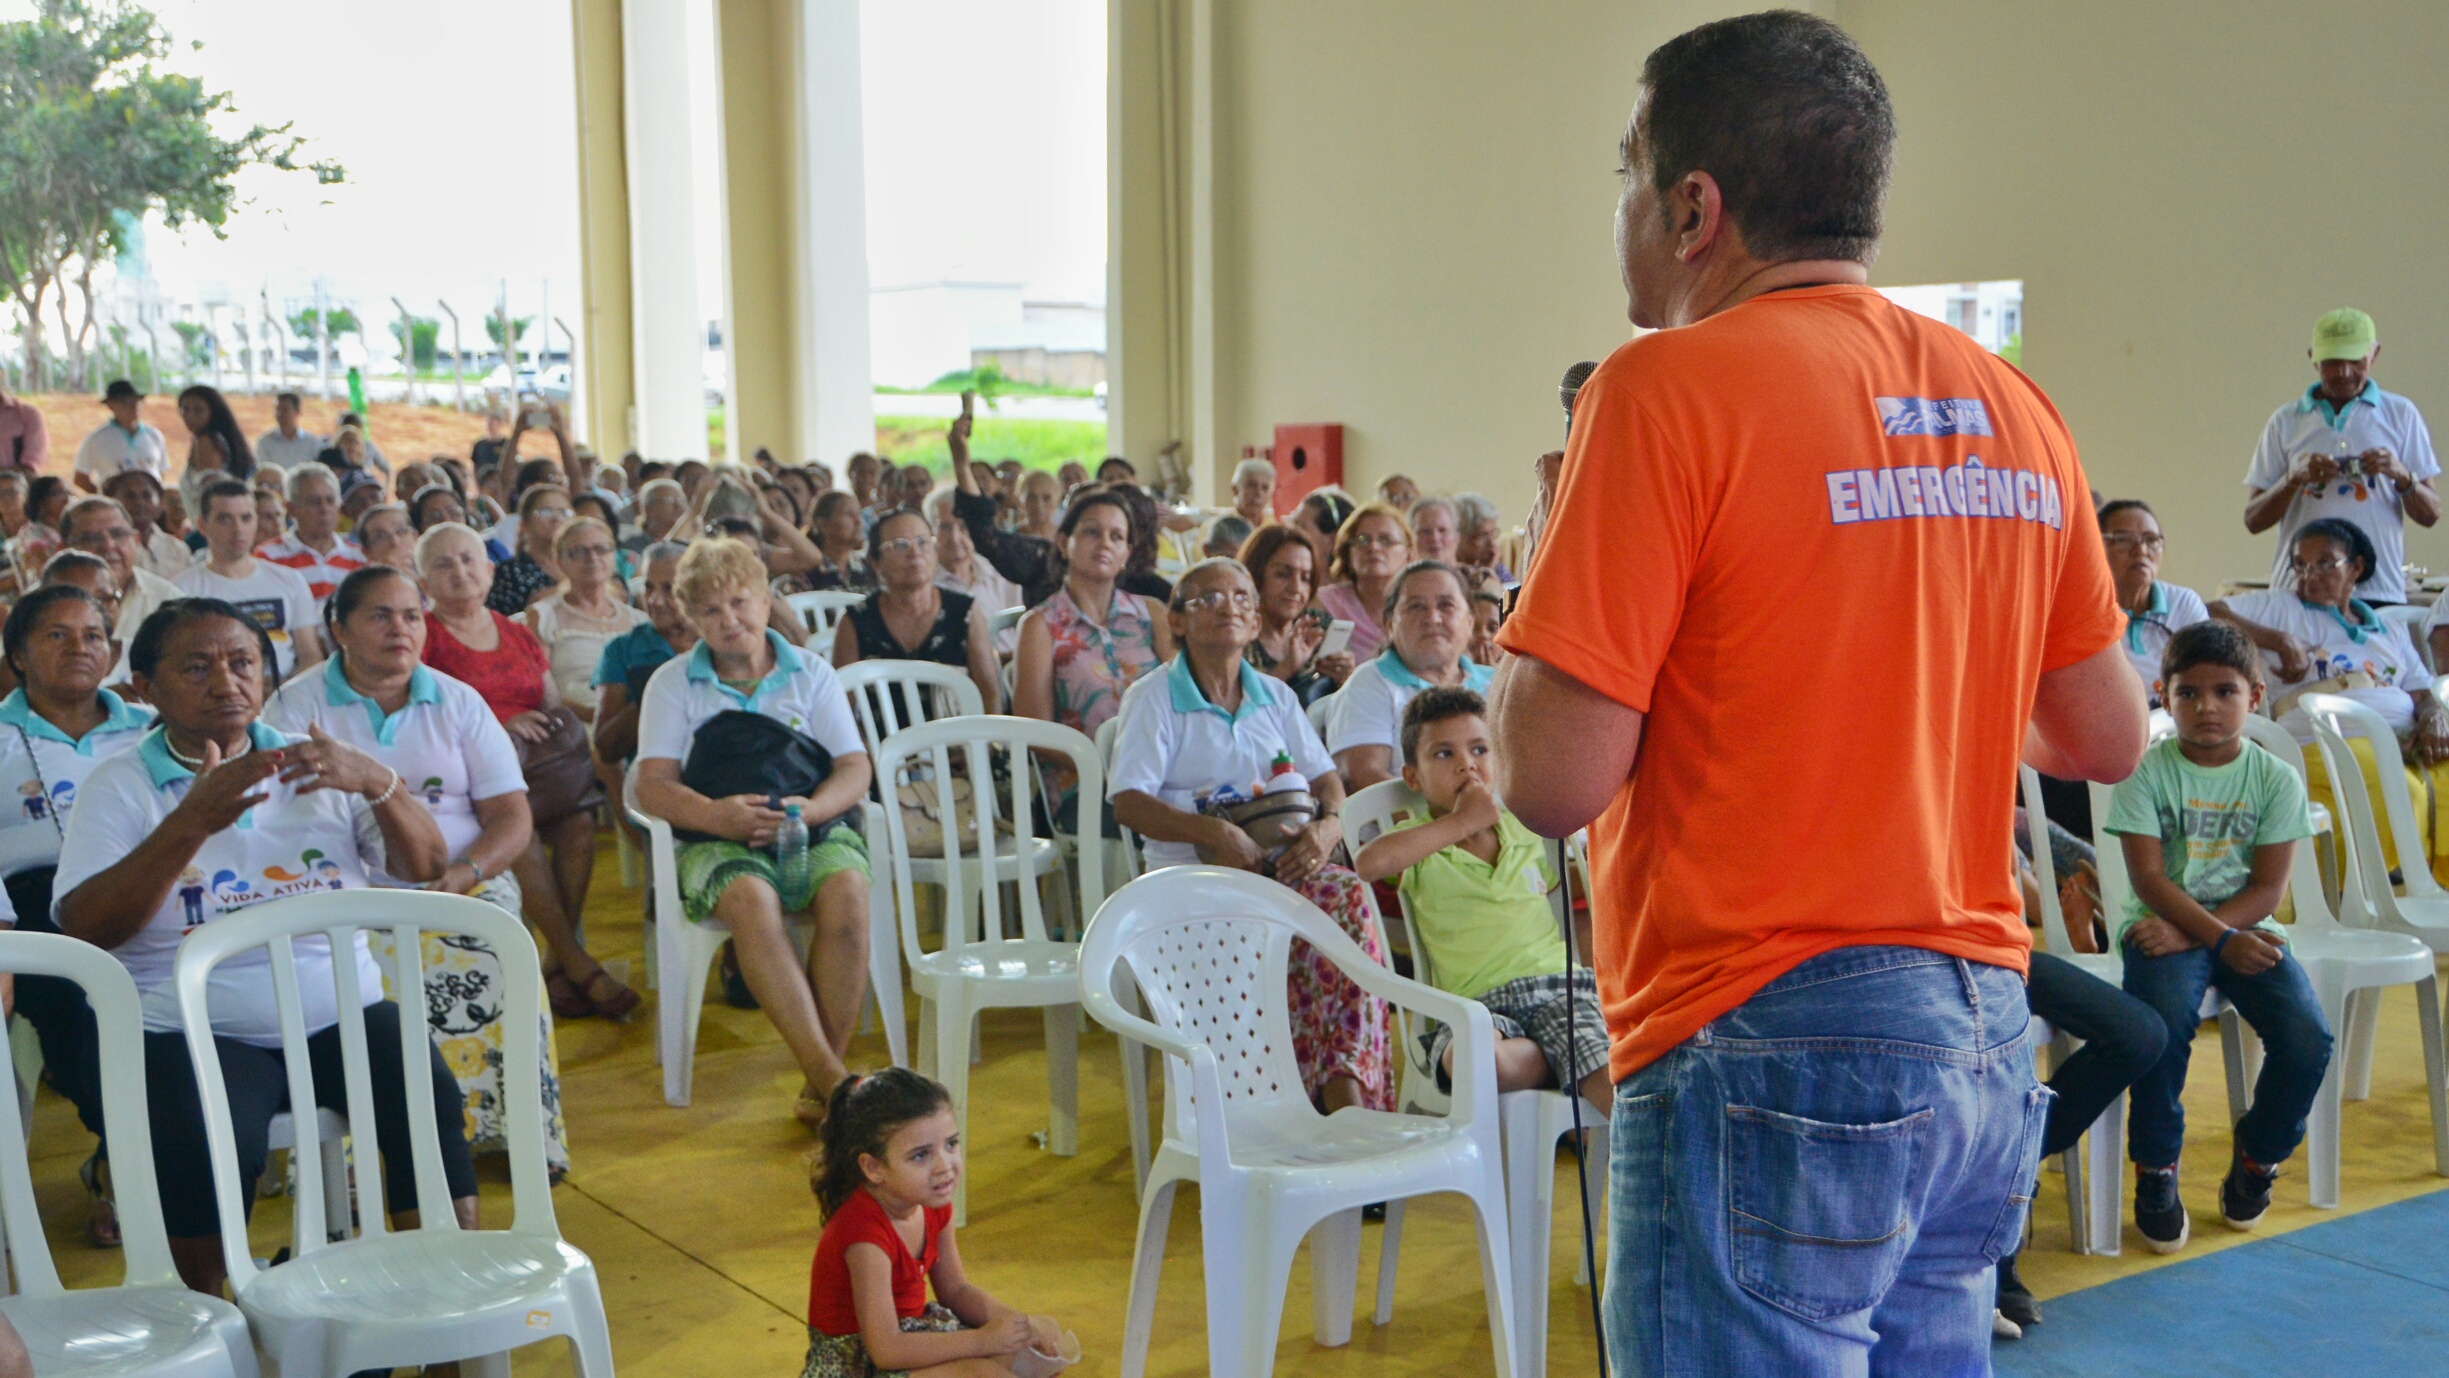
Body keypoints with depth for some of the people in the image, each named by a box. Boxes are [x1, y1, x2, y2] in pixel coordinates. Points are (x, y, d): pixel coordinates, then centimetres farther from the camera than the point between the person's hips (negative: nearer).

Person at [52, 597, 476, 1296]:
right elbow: (84, 928, -10)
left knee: (431, 1101, -25)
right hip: (195, 1032, -2)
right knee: (208, 1146, -32)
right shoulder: (118, 785, 5)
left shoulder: (312, 765, 14)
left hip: (343, 1014, 3)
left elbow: (428, 868, 7)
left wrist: (377, 783, -12)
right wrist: (190, 824, -21)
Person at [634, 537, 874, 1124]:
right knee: (750, 899, -36)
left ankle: (820, 1085, -29)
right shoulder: (672, 683, 12)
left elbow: (856, 768, 5)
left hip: (813, 826, 1)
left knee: (847, 892, -33)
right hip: (718, 837, -1)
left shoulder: (812, 673, 15)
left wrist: (811, 809, -18)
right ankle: (831, 1077, -40)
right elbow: (652, 787, 0)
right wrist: (717, 814, -21)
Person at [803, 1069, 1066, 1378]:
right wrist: (983, 1340, -25)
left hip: (910, 1334, 9)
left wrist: (1019, 1323, -8)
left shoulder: (933, 1205, -3)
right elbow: (886, 1350, -30)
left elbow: (956, 1291, 10)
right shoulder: (864, 1229, -28)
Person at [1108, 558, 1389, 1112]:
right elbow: (1128, 802, -7)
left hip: (1281, 866, 5)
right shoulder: (1153, 699, 4)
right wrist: (1215, 833, -23)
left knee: (1348, 897, -30)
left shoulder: (1275, 697, 20)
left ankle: (1350, 1093, -34)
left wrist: (1327, 826, -10)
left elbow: (1326, 780, 15)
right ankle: (1335, 1094, -27)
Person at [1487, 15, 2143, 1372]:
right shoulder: (2012, 407, 8)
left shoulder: (1675, 385, -13)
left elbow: (1554, 779, -16)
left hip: (1770, 1052, -7)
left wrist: (1541, 589, 2)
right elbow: (2108, 738, 16)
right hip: (1985, 1040, 7)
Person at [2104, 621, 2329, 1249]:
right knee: (2165, 1024, -31)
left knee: (2308, 1039, -19)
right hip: (2163, 927, -2)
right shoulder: (2147, 772, -4)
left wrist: (2190, 933, -17)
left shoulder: (2276, 778, 1)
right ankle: (2156, 1171, -9)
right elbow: (2150, 878, -10)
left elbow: (2268, 889, -4)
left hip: (2246, 929, 2)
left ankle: (2257, 1157, 11)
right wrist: (2222, 939, -21)